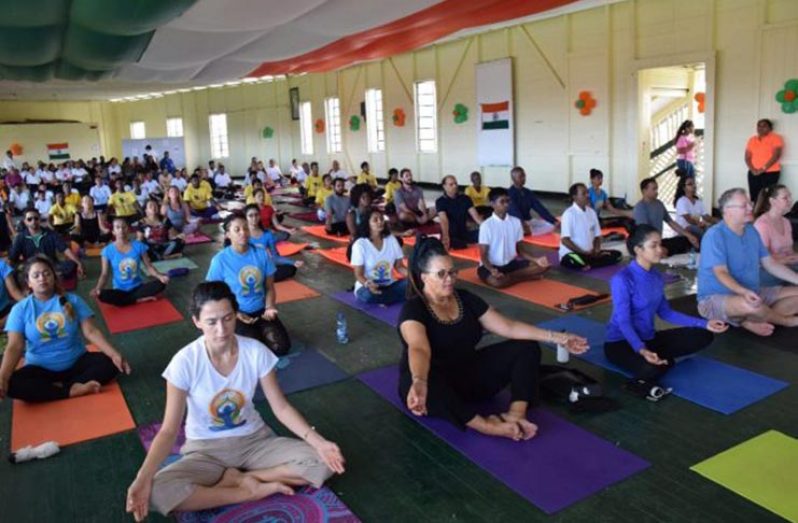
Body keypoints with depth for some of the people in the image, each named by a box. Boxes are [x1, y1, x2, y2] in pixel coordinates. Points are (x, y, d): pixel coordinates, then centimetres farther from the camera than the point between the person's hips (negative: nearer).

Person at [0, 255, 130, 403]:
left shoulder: (72, 300, -2)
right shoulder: (20, 309, -4)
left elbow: (91, 331, -8)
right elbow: (15, 347, -11)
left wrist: (114, 354, -23)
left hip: (76, 362, 1)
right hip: (41, 369, 0)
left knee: (109, 363, -25)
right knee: (12, 384, -31)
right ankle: (72, 390, -26)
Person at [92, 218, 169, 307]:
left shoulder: (138, 246, -2)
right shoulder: (108, 250, -5)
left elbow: (148, 266, 0)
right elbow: (104, 274, -4)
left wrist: (160, 276, -20)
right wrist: (97, 288, -24)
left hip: (138, 288, 1)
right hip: (120, 291, -1)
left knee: (161, 284, -26)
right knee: (102, 295, -33)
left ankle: (125, 300, -15)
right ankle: (141, 299, -19)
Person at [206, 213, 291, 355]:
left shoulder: (261, 254, -2)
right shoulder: (220, 260, -11)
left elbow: (269, 287, 5)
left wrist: (269, 308, -13)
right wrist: (235, 314, -17)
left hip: (260, 311, 3)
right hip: (236, 314, -3)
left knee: (282, 347, -14)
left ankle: (259, 332, 16)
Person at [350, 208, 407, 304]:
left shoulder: (391, 239, 0)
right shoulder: (360, 244, -12)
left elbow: (399, 266, 5)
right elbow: (359, 274, -12)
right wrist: (368, 284, -34)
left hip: (389, 285, 3)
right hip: (368, 287, -3)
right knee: (368, 295, -38)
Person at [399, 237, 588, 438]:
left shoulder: (466, 299, 2)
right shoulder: (413, 309, -18)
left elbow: (508, 327, 0)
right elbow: (419, 349, -38)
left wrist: (556, 337, -6)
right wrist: (419, 383, -59)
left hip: (470, 376, 7)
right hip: (436, 383, -6)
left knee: (527, 347, -6)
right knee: (429, 386, -43)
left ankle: (515, 415, -25)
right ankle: (486, 425, -36)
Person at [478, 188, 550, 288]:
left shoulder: (516, 222, 2)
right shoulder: (486, 225, -13)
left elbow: (520, 249, 8)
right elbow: (483, 256, -13)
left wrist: (536, 260, -10)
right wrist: (492, 270, -33)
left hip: (511, 263, 5)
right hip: (491, 266, -5)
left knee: (542, 266, -12)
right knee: (497, 281, -39)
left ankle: (506, 276, -13)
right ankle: (527, 276, -12)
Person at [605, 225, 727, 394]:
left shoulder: (656, 276, 3)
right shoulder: (622, 280, -22)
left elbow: (665, 312, 10)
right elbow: (623, 322, -25)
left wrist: (704, 323, 5)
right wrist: (641, 350, -41)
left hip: (648, 338, 8)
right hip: (621, 342, -8)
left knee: (703, 336, 1)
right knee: (651, 368, -38)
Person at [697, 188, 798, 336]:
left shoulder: (751, 231, 7)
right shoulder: (715, 235, -17)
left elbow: (770, 264, 12)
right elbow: (721, 273, -26)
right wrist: (744, 292, -43)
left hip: (752, 294, 9)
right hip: (716, 299, -9)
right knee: (751, 306, -38)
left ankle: (752, 321, -17)